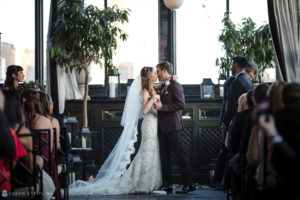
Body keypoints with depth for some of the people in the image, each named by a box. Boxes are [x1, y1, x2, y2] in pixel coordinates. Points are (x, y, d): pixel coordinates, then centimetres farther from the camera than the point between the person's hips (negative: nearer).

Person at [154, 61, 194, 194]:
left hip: (172, 127, -9)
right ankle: (167, 185, 13)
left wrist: (162, 107, -20)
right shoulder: (164, 87, 18)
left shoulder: (175, 85, -9)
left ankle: (188, 184, -1)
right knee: (164, 156, 9)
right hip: (163, 127, 9)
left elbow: (181, 104, -19)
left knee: (179, 155, -6)